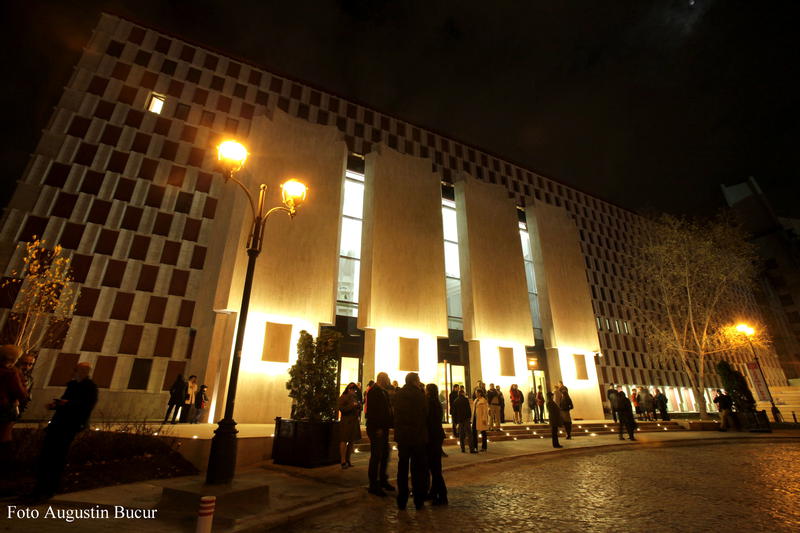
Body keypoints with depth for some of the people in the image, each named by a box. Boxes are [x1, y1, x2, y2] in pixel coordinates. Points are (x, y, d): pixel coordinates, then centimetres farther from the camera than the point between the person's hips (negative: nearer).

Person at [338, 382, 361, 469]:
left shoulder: (355, 398, 17)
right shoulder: (343, 397, -4)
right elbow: (341, 409, -14)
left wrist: (358, 406, 4)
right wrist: (352, 405, -18)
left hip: (354, 422, 7)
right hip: (345, 422, -7)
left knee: (351, 441, 10)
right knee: (344, 441, -8)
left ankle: (348, 460, 20)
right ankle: (343, 462, -3)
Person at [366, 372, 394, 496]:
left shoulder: (384, 392, 15)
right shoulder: (373, 392, -14)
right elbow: (371, 411, -20)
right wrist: (378, 428, -21)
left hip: (383, 429, 9)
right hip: (376, 430, -9)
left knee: (385, 455, 15)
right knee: (376, 456, -2)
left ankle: (383, 481, 29)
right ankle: (373, 485, 9)